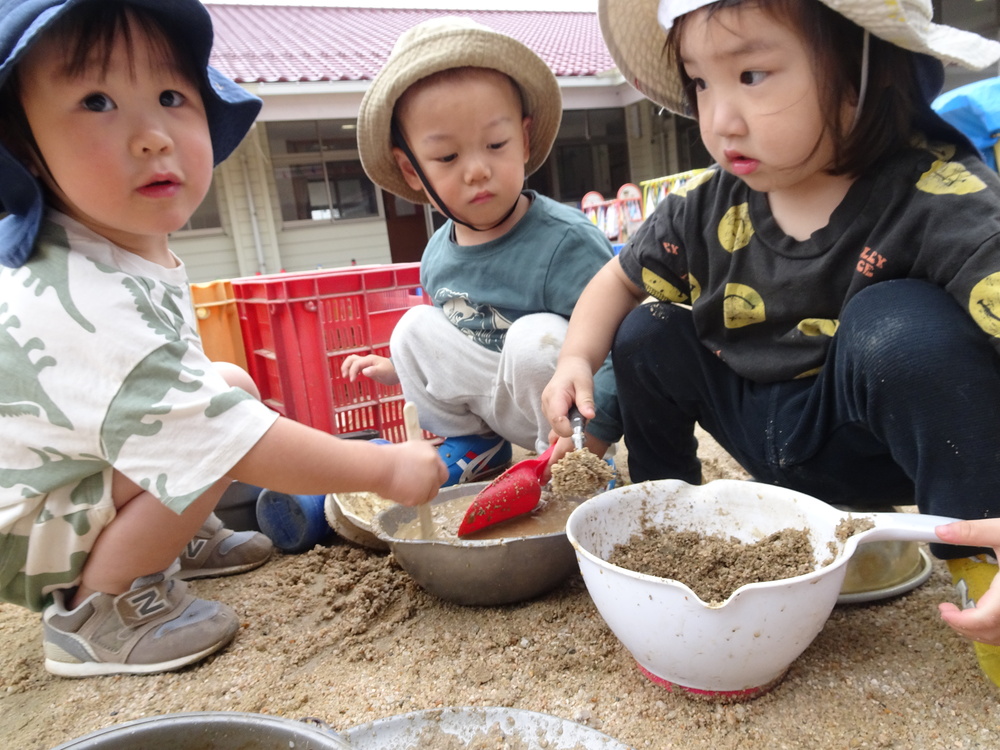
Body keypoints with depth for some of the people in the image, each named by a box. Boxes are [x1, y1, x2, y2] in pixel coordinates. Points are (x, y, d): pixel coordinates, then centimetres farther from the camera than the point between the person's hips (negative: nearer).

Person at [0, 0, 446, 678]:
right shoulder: (86, 303, -36)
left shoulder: (127, 246, -5)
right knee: (216, 442, -29)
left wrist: (213, 380, 8)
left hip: (82, 485, 9)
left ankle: (173, 541, 14)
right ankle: (93, 611, -11)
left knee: (231, 386, 5)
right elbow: (235, 442, -37)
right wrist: (388, 467, -29)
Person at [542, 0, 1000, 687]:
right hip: (776, 444, 5)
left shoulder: (936, 199, -27)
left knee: (899, 321, -32)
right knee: (646, 335, -4)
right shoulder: (711, 207, -10)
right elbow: (619, 280, 5)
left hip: (877, 447, -5)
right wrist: (577, 360, -15)